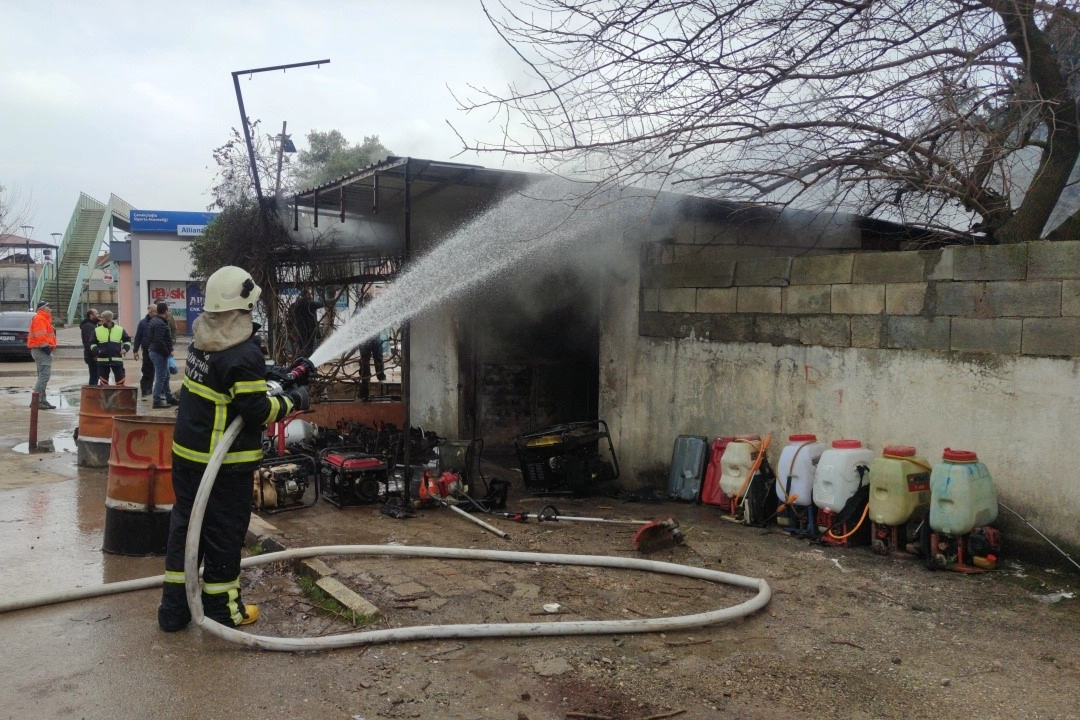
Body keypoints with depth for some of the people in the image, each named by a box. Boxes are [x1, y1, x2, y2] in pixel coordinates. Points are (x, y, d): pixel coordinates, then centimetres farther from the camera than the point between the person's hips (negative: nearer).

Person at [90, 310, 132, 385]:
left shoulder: (120, 329, 4)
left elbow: (127, 340, 16)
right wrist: (96, 350, -9)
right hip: (102, 360, 1)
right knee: (103, 382, 6)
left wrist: (125, 348, -2)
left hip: (117, 360, -1)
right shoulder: (97, 330, 5)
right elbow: (92, 343, 10)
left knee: (120, 381, 0)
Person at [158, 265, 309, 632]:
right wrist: (293, 400, -6)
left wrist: (267, 375, 17)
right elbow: (258, 410, -21)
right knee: (223, 533, 5)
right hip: (225, 463, -8)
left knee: (185, 524, 15)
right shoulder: (244, 354, -22)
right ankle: (221, 611, 18)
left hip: (187, 452, 8)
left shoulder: (202, 341, 5)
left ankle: (174, 608, 24)